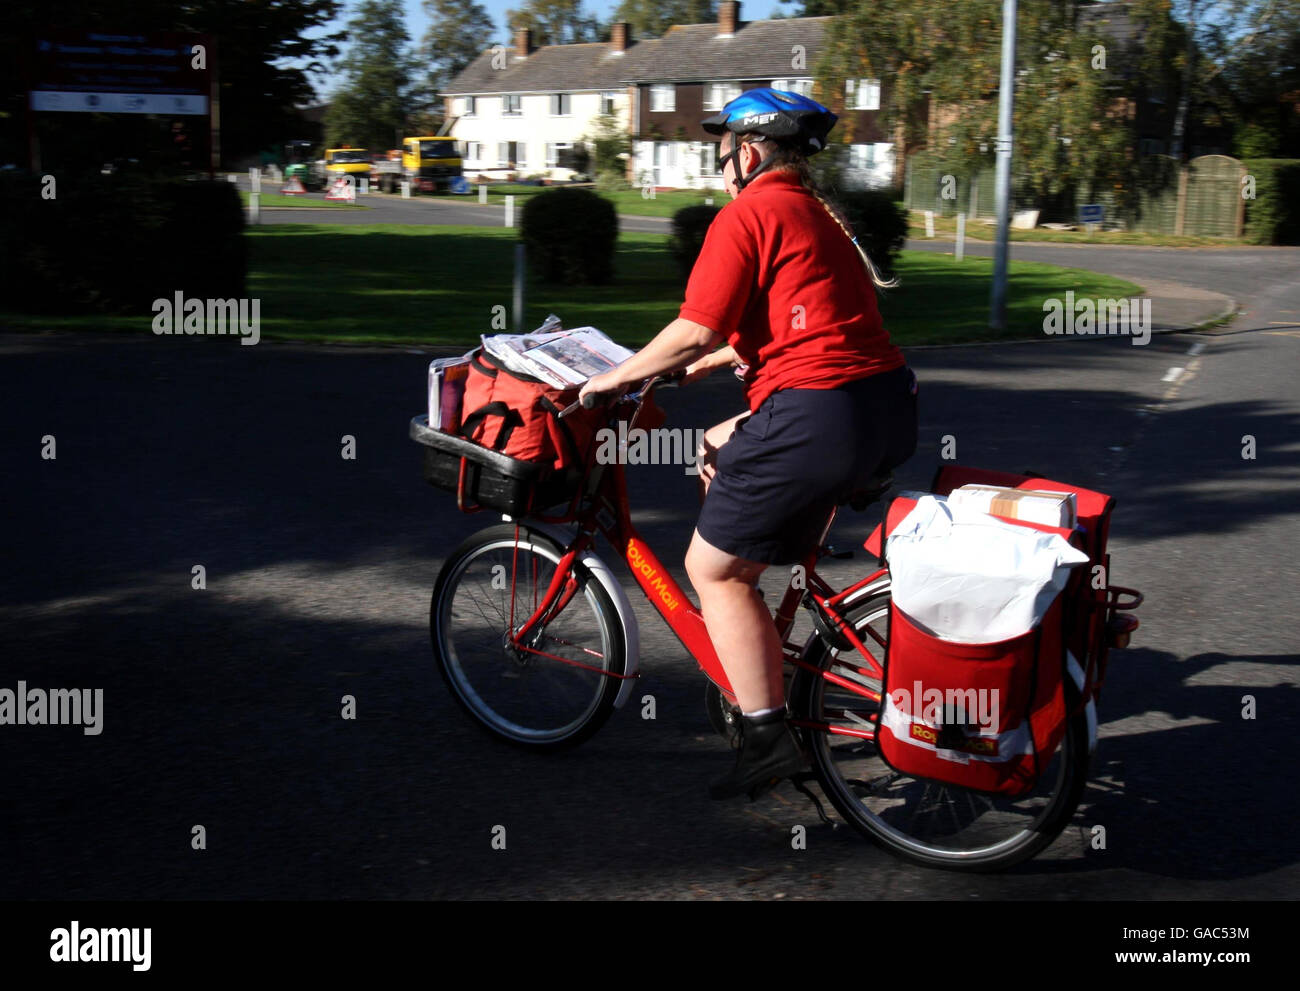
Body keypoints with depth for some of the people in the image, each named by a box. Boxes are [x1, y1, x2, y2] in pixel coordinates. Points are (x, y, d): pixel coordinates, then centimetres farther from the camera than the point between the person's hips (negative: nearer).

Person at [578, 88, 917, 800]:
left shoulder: (748, 214, -6)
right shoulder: (820, 214, 22)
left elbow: (694, 333, -11)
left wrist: (614, 378, 4)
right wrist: (699, 367, 36)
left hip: (817, 415, -10)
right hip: (891, 411, 10)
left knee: (715, 569, 4)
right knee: (724, 446, 30)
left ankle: (768, 736, 2)